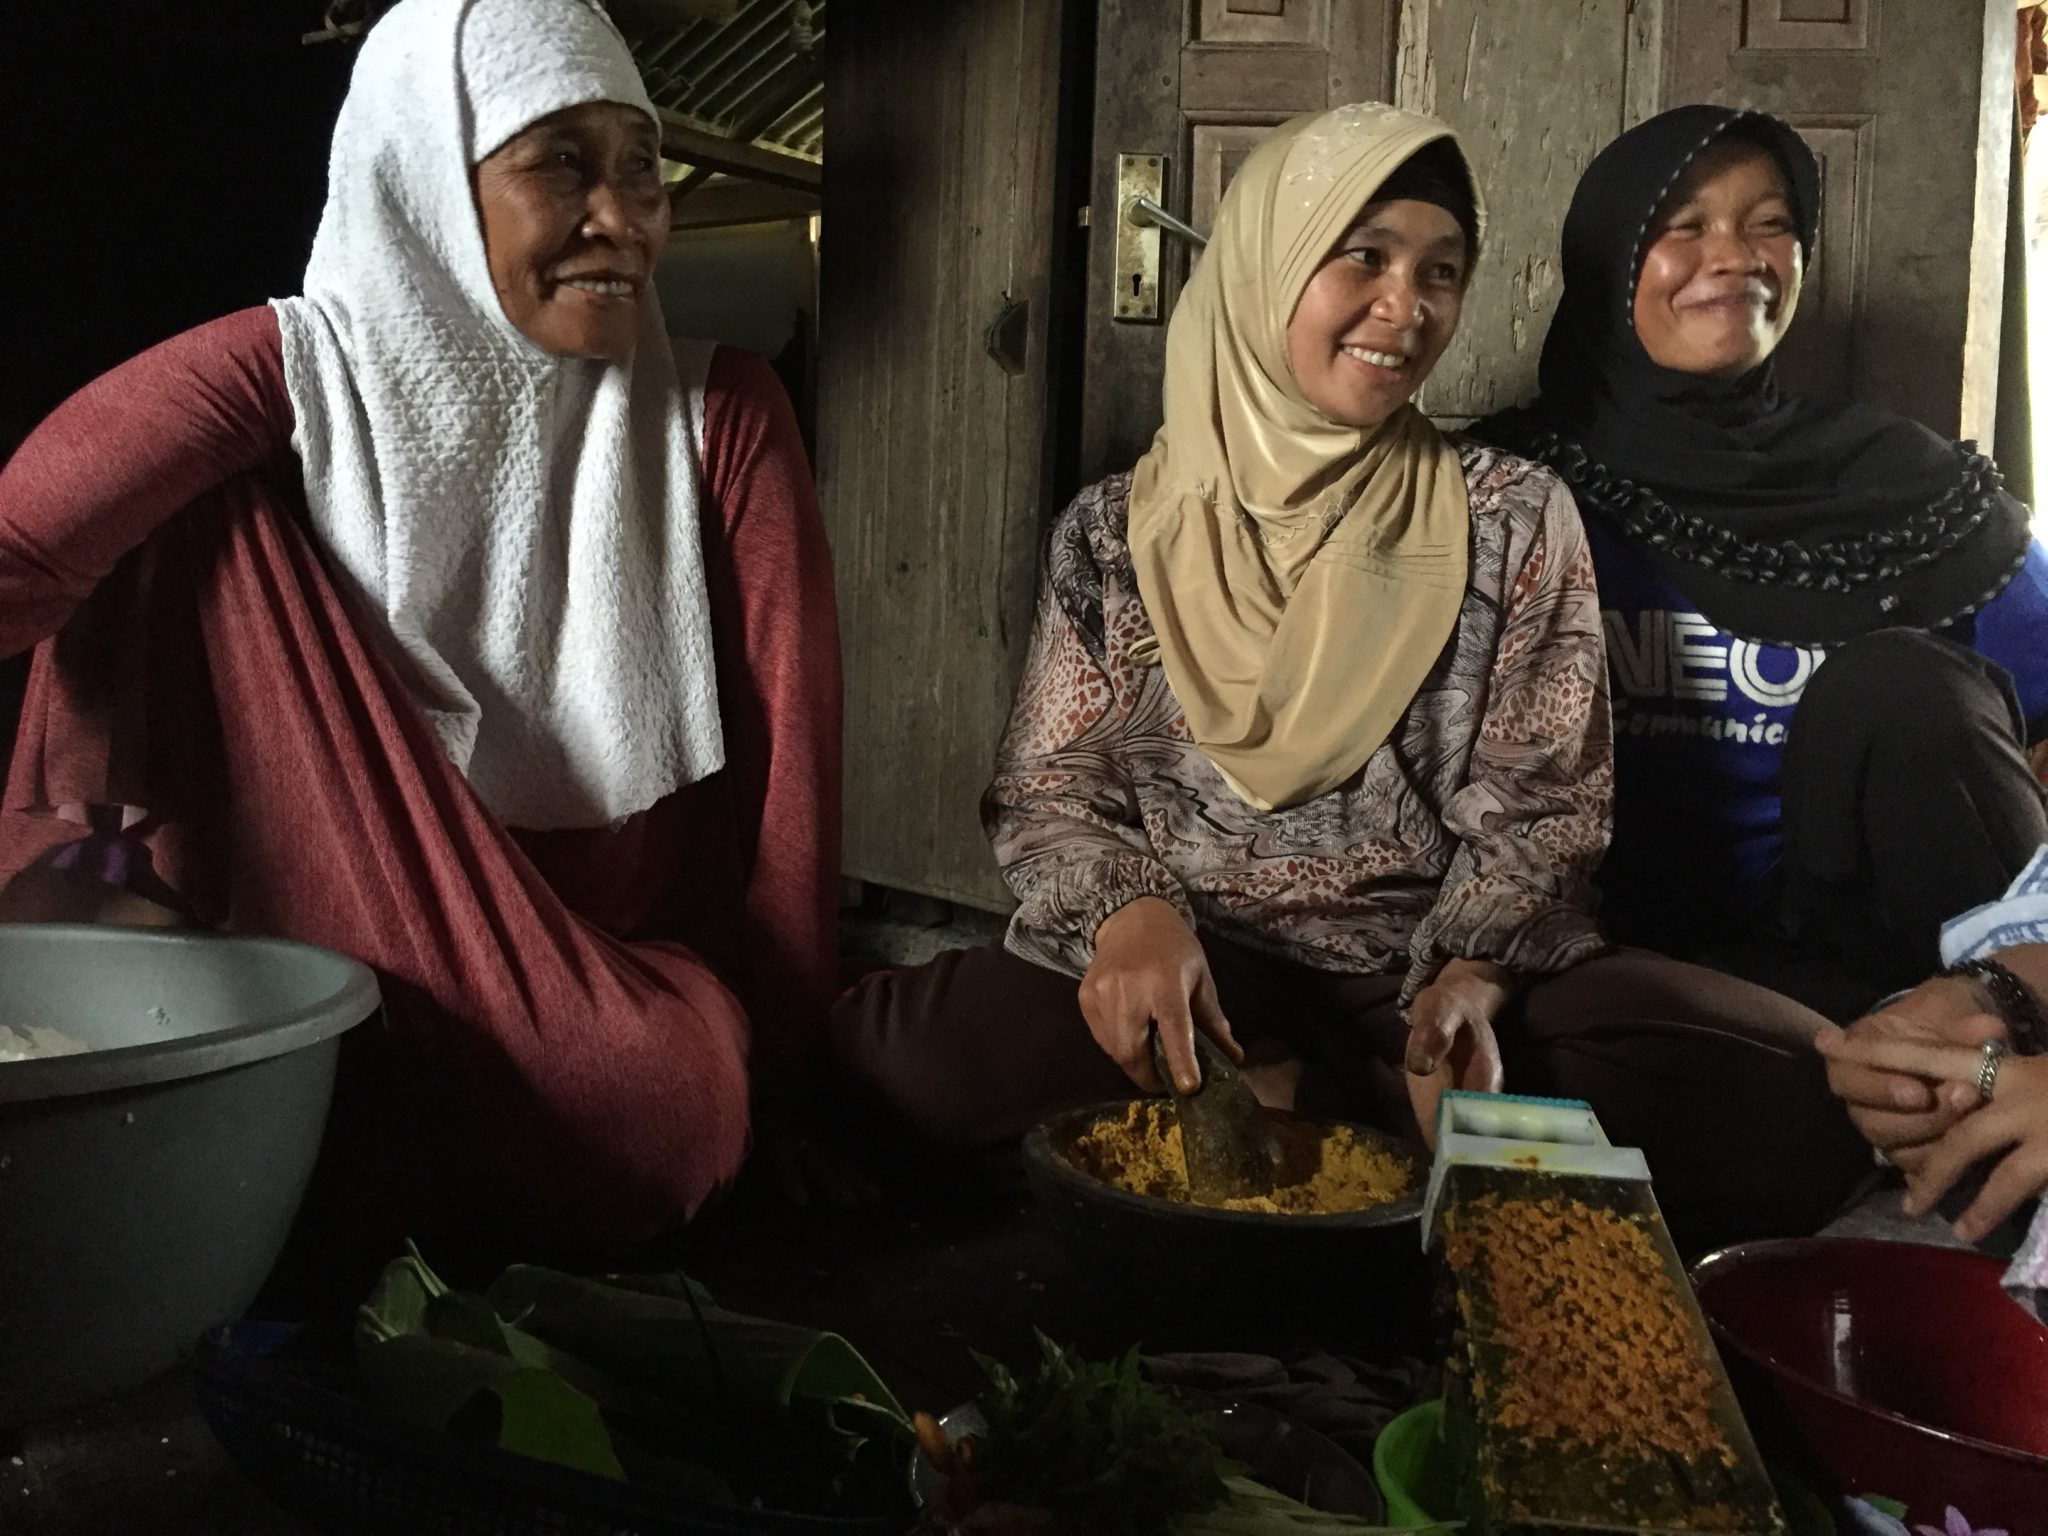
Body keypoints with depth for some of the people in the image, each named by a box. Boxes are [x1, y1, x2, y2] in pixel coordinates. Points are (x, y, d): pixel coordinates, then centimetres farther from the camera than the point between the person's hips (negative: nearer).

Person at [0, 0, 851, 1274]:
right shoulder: (293, 381, -6)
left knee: (677, 1100, -33)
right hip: (361, 971, -1)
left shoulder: (717, 416, -4)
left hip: (635, 982, 2)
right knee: (203, 513, -15)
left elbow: (793, 739, -7)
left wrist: (767, 1065, -9)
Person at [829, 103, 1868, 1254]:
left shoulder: (1513, 515, 7)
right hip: (1186, 983, 0)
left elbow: (1540, 805, 3)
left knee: (1797, 1093, -26)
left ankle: (1290, 1105, -15)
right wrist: (1128, 910, -19)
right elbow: (1052, 786, 4)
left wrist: (1472, 974, -18)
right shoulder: (1120, 531, 8)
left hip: (1435, 978, 1)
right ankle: (1385, 1114, -16)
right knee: (897, 1049, -30)